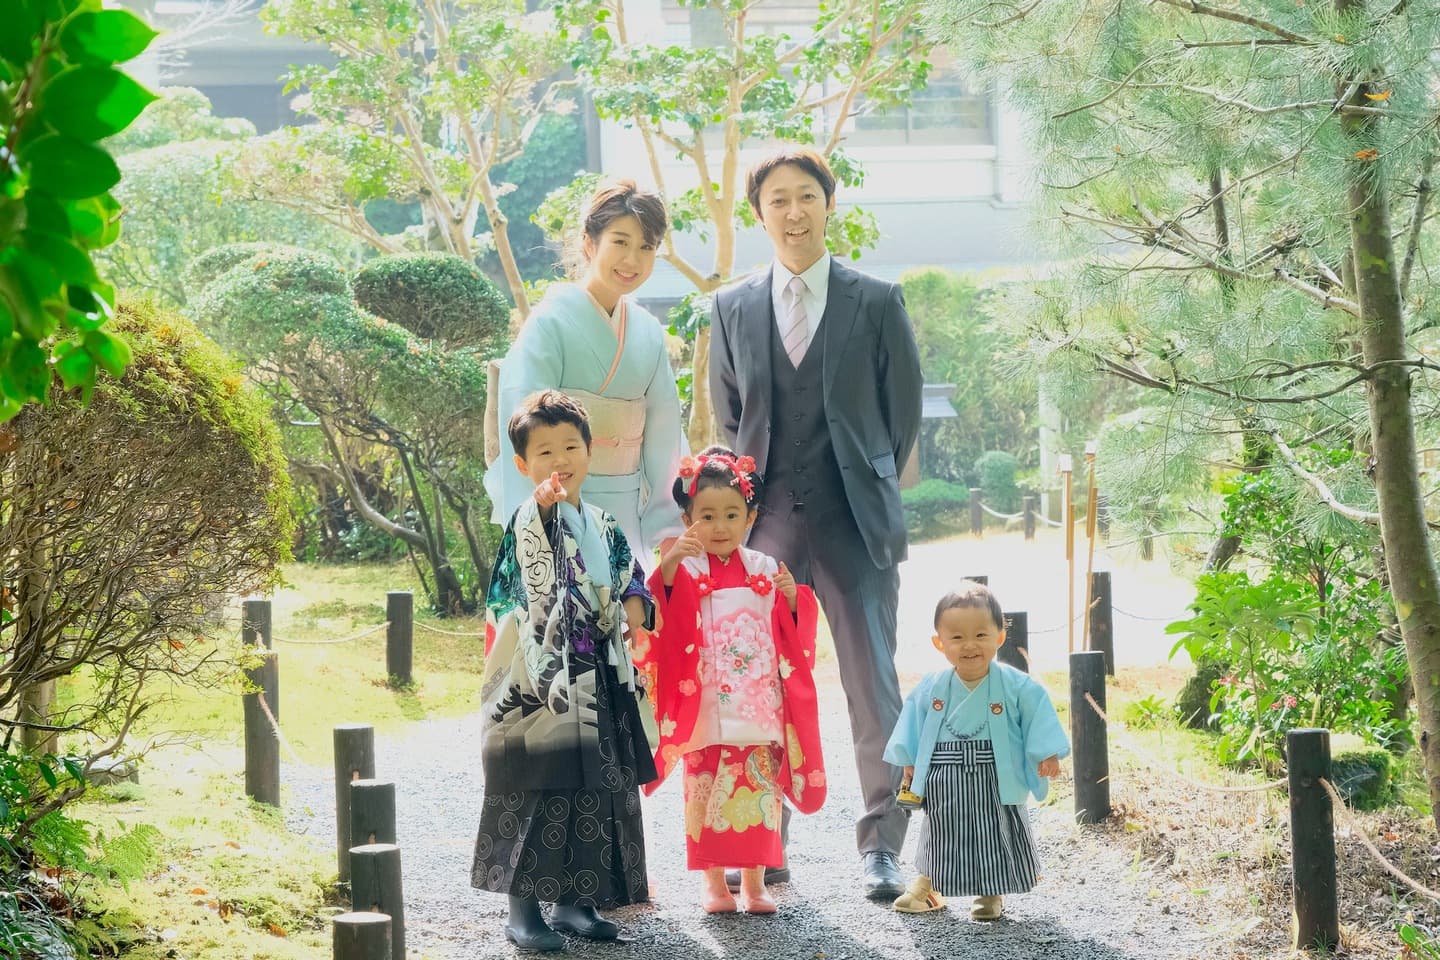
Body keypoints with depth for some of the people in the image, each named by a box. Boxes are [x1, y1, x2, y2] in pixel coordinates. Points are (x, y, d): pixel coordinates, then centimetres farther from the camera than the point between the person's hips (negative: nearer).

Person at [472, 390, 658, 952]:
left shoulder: (602, 526, 14)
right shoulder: (532, 519, -10)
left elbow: (630, 573, 25)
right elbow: (533, 547, -33)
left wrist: (636, 604, 2)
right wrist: (543, 502, -55)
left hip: (599, 682, 7)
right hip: (543, 677, -7)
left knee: (594, 791, 10)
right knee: (537, 791, -8)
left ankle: (573, 901, 21)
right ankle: (523, 910, -2)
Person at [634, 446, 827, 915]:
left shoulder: (766, 571, 6)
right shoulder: (685, 569, -3)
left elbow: (794, 633, 10)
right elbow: (662, 619, -20)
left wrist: (793, 599, -10)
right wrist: (669, 568, -35)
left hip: (758, 706, 2)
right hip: (704, 708, -2)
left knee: (760, 788, 5)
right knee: (706, 791, 4)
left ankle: (755, 880, 14)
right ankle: (714, 882, 14)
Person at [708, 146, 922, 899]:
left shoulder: (877, 303, 3)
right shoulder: (731, 309, 9)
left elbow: (904, 412, 8)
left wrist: (871, 490, 6)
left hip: (854, 524, -2)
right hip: (767, 523, 2)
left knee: (873, 688, -1)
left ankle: (881, 845, 6)